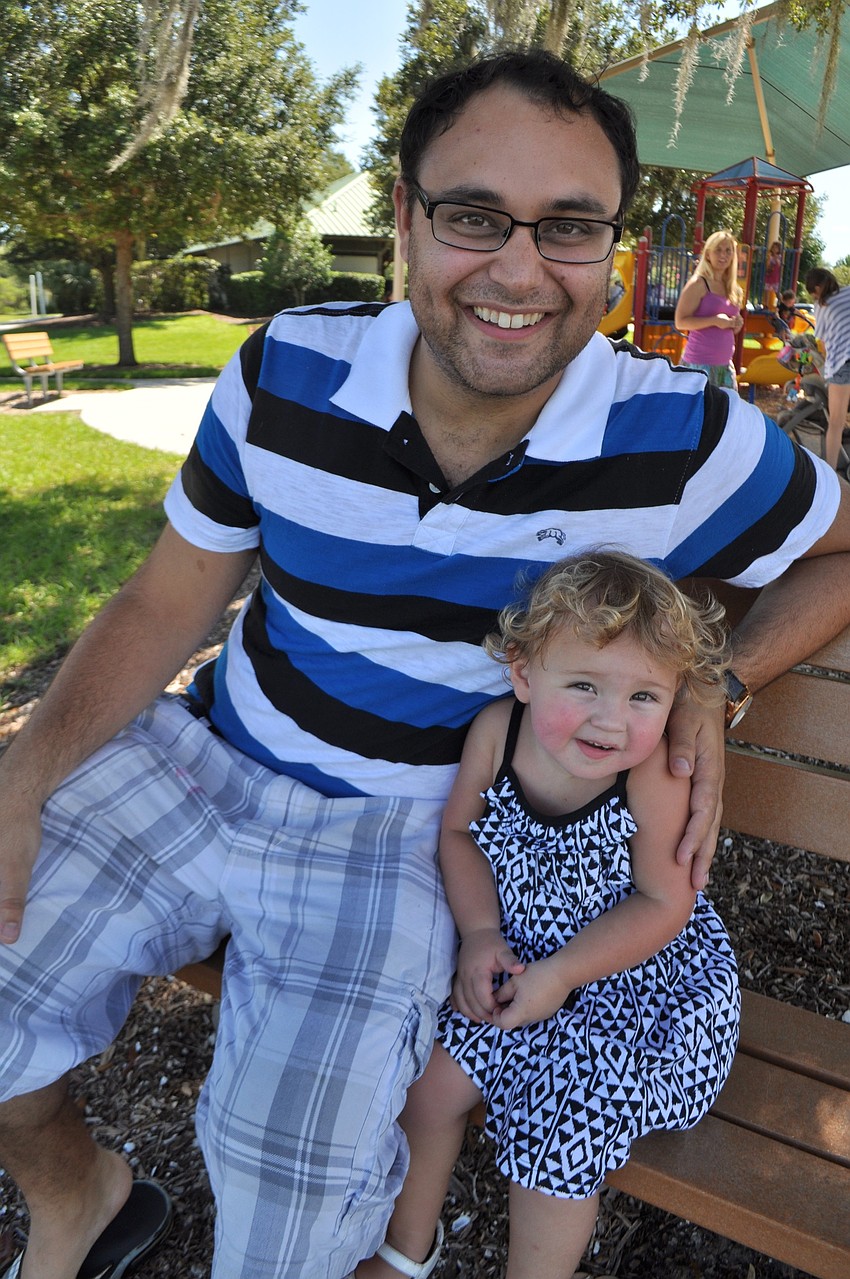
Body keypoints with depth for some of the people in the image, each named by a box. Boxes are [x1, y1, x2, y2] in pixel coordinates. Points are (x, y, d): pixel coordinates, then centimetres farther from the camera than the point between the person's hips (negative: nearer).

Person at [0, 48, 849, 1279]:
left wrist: (717, 688, -14)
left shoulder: (681, 442, -14)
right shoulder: (286, 375, -9)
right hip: (200, 760, 4)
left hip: (409, 833, -2)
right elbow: (166, 605, -1)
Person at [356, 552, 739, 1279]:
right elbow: (460, 832, -3)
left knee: (562, 1124, -12)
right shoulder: (496, 732, -20)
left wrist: (562, 974, -21)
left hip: (639, 978, -3)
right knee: (431, 1078, 2)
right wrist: (480, 933, -13)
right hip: (520, 957, 4)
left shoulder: (655, 777, -29)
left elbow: (664, 904, -18)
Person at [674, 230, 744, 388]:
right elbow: (680, 322, -13)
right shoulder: (698, 284, -6)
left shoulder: (733, 289, 16)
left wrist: (737, 324, 5)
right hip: (699, 363, -7)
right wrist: (714, 320, -21)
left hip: (725, 364, 8)